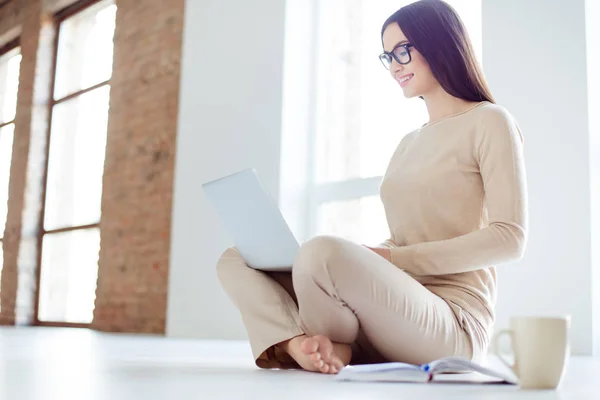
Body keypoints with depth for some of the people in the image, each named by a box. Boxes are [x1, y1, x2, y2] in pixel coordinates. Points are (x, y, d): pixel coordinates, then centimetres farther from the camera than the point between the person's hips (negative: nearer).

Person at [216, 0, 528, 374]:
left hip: (451, 325, -8)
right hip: (392, 311, 8)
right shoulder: (409, 144, 23)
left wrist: (397, 258, -16)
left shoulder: (488, 122, -1)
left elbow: (510, 238, -12)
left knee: (322, 252, -34)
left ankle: (337, 349, -7)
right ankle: (297, 343, -23)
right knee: (236, 261, 1)